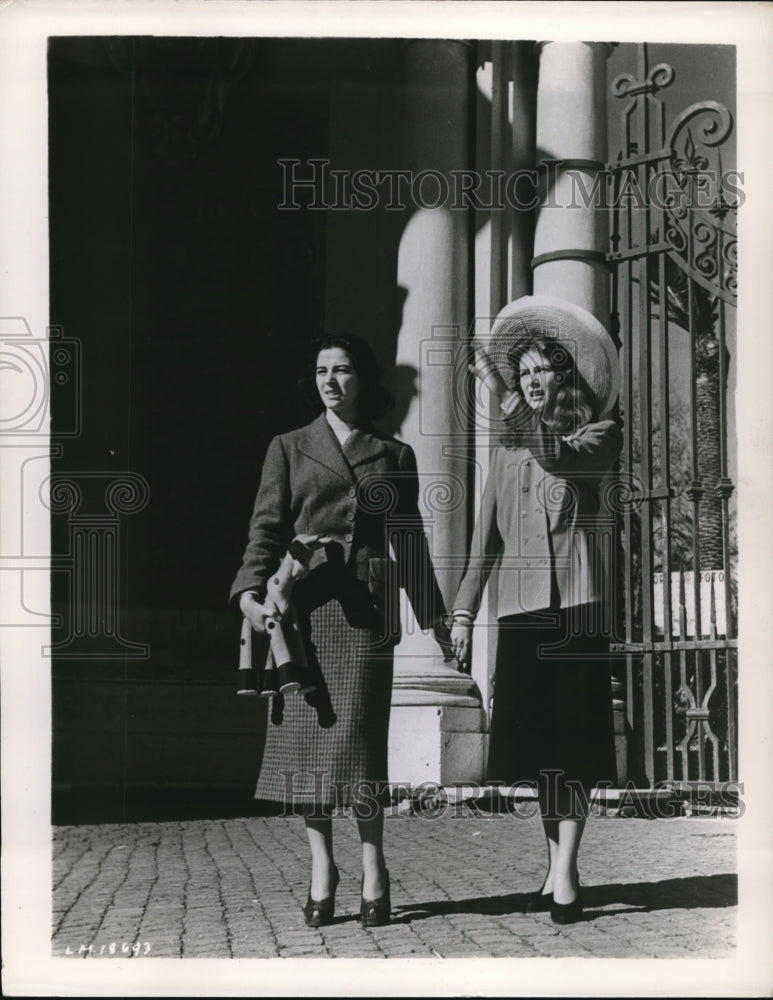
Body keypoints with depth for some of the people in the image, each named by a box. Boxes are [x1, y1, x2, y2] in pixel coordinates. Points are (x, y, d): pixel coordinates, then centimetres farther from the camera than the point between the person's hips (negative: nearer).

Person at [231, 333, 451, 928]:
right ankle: (322, 868, 8)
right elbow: (267, 526, 5)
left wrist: (434, 616, 16)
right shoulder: (289, 449, 12)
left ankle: (373, 867, 2)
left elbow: (409, 540, 17)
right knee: (307, 733, -2)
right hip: (302, 601, 1)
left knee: (356, 734, -9)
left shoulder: (394, 456, 13)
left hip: (365, 603, -1)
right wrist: (252, 590, -11)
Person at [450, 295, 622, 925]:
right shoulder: (507, 454, 17)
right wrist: (464, 611, 11)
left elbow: (558, 457, -19)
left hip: (575, 605, -4)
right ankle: (557, 873, 13)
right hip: (520, 611, 4)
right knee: (536, 744, 4)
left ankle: (564, 874, -8)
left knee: (570, 742, -7)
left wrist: (505, 400, -18)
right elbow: (485, 540, 17)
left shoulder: (599, 435, 4)